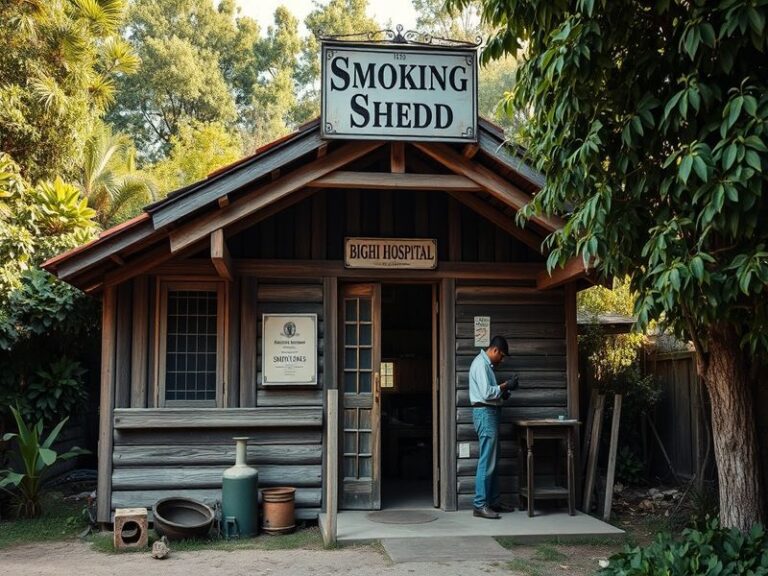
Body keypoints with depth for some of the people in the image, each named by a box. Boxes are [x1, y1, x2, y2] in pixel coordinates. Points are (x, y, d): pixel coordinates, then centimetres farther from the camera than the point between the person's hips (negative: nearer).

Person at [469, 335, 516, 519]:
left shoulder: (486, 364, 18)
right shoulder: (481, 364, -14)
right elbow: (486, 393, -22)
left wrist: (502, 393, 7)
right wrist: (503, 387, -10)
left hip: (490, 413, 11)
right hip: (485, 413, -11)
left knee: (493, 461, 13)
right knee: (487, 461, -10)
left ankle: (493, 501, 19)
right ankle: (480, 505, -9)